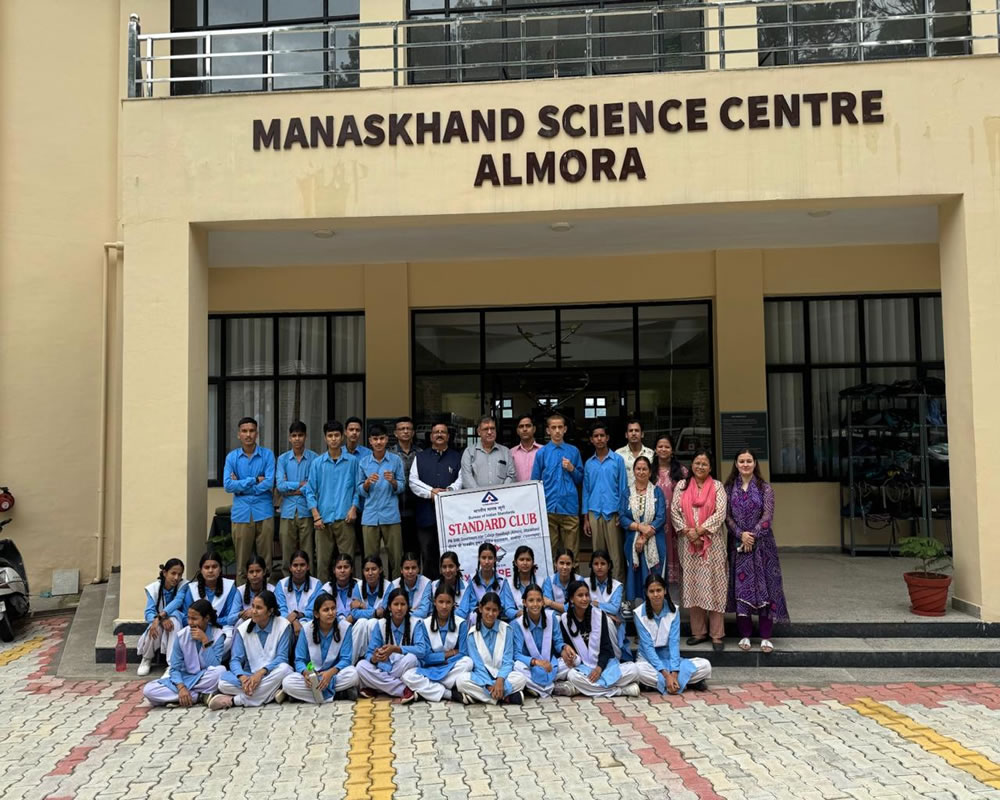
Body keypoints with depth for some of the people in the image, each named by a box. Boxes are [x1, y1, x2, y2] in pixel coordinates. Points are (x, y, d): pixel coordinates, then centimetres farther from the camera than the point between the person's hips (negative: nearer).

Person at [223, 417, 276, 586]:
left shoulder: (267, 455, 2)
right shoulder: (232, 457, 6)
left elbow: (269, 484, -9)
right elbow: (228, 485, -5)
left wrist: (241, 485, -5)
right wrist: (254, 480, -10)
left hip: (264, 512, -1)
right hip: (241, 513, 1)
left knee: (265, 559, 2)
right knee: (242, 561, 4)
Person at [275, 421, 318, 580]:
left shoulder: (314, 458, 1)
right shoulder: (282, 459, 7)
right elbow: (280, 485, -4)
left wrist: (293, 490, -7)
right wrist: (301, 484, -7)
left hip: (306, 511, -1)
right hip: (288, 511, 2)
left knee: (307, 552, 1)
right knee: (287, 552, 4)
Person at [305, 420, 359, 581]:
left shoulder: (352, 461, 4)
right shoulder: (318, 463, 6)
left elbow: (357, 488, 7)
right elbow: (310, 491, 5)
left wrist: (354, 508, -7)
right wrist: (316, 516, -3)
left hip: (344, 519, -1)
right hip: (324, 519, 1)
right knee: (322, 561, 4)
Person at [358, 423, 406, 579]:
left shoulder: (396, 460, 3)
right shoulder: (363, 462, 7)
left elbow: (402, 487, 4)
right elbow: (360, 491, 8)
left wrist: (392, 481, -16)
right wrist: (367, 483, -12)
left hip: (391, 515, -1)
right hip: (369, 516, 1)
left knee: (396, 557, 3)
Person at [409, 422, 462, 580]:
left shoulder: (457, 458, 13)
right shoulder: (420, 457, 15)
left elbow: (461, 480, 1)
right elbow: (413, 481, 4)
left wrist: (449, 491, -17)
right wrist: (431, 492, -10)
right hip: (427, 514, 1)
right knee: (428, 554, 4)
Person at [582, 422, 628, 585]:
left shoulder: (618, 460, 1)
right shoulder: (589, 463, 10)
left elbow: (623, 488, 2)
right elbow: (586, 491, 13)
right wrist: (586, 519, 9)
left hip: (613, 513, -3)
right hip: (595, 514, 3)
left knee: (616, 553, -3)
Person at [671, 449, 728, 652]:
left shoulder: (717, 487, 3)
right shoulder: (682, 485, 8)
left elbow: (720, 513, -7)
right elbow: (674, 510, 1)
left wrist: (699, 531, -13)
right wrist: (687, 532, -11)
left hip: (712, 542, -2)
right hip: (687, 543, 2)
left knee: (713, 586, -2)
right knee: (692, 585, 5)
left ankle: (716, 635, 5)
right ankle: (698, 631, 16)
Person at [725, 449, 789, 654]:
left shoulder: (765, 488, 1)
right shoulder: (729, 488, 5)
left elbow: (767, 516, -6)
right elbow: (727, 515, 0)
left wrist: (752, 535, -14)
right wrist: (741, 534, -14)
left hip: (762, 543, -1)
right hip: (738, 544, 1)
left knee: (764, 585, -2)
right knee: (741, 587, 3)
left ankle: (765, 636, 4)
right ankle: (745, 635, 12)